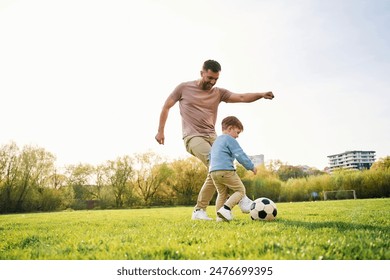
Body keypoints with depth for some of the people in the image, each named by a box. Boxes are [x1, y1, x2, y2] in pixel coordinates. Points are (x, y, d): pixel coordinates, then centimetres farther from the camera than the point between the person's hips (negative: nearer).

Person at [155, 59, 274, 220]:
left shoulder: (219, 93, 9)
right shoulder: (184, 88, 3)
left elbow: (242, 98, -5)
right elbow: (166, 107, 11)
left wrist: (261, 95, -22)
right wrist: (160, 131, 8)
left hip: (212, 137, 5)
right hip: (193, 137, -5)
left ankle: (199, 211, 9)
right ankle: (241, 198, -18)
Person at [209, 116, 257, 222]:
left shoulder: (216, 141, 26)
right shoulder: (230, 139, -2)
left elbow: (210, 156, 31)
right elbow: (240, 155, -9)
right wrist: (252, 166, 0)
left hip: (213, 171, 9)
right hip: (226, 170, -8)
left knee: (222, 193, 19)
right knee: (240, 190, 1)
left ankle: (220, 216, 11)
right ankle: (226, 208, -17)